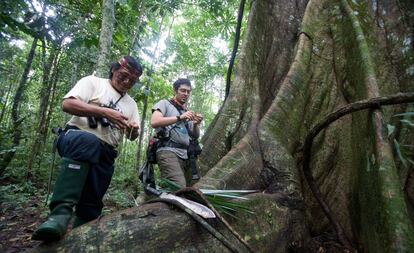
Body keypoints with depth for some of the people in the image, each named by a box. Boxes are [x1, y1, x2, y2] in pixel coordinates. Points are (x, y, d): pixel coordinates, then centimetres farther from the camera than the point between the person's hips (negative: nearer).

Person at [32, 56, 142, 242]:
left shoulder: (131, 103, 19)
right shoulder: (93, 82, 6)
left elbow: (132, 136, 17)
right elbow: (67, 104, -9)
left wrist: (134, 130, -7)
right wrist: (104, 112, -19)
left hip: (105, 153, 6)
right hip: (76, 137, -5)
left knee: (91, 205, 1)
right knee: (88, 141, -40)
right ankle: (60, 213, -44)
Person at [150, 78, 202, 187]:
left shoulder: (188, 112, 28)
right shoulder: (165, 103, 11)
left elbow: (195, 136, 22)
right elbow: (154, 122, -8)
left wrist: (196, 124, 1)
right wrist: (179, 118, -14)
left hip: (186, 155, 7)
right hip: (169, 152, -7)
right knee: (179, 190, -25)